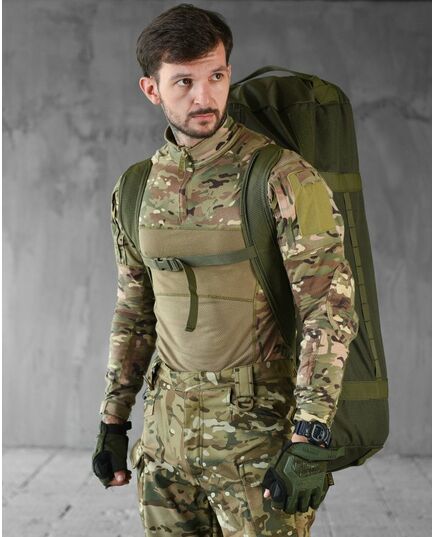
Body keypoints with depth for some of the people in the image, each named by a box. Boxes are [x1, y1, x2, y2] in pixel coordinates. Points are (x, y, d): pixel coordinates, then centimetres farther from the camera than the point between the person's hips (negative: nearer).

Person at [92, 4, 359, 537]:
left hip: (259, 428, -5)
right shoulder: (137, 189, 6)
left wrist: (308, 442, -21)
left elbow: (330, 308, -16)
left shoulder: (283, 177, -13)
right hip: (167, 428, 5)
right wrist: (112, 422, 14)